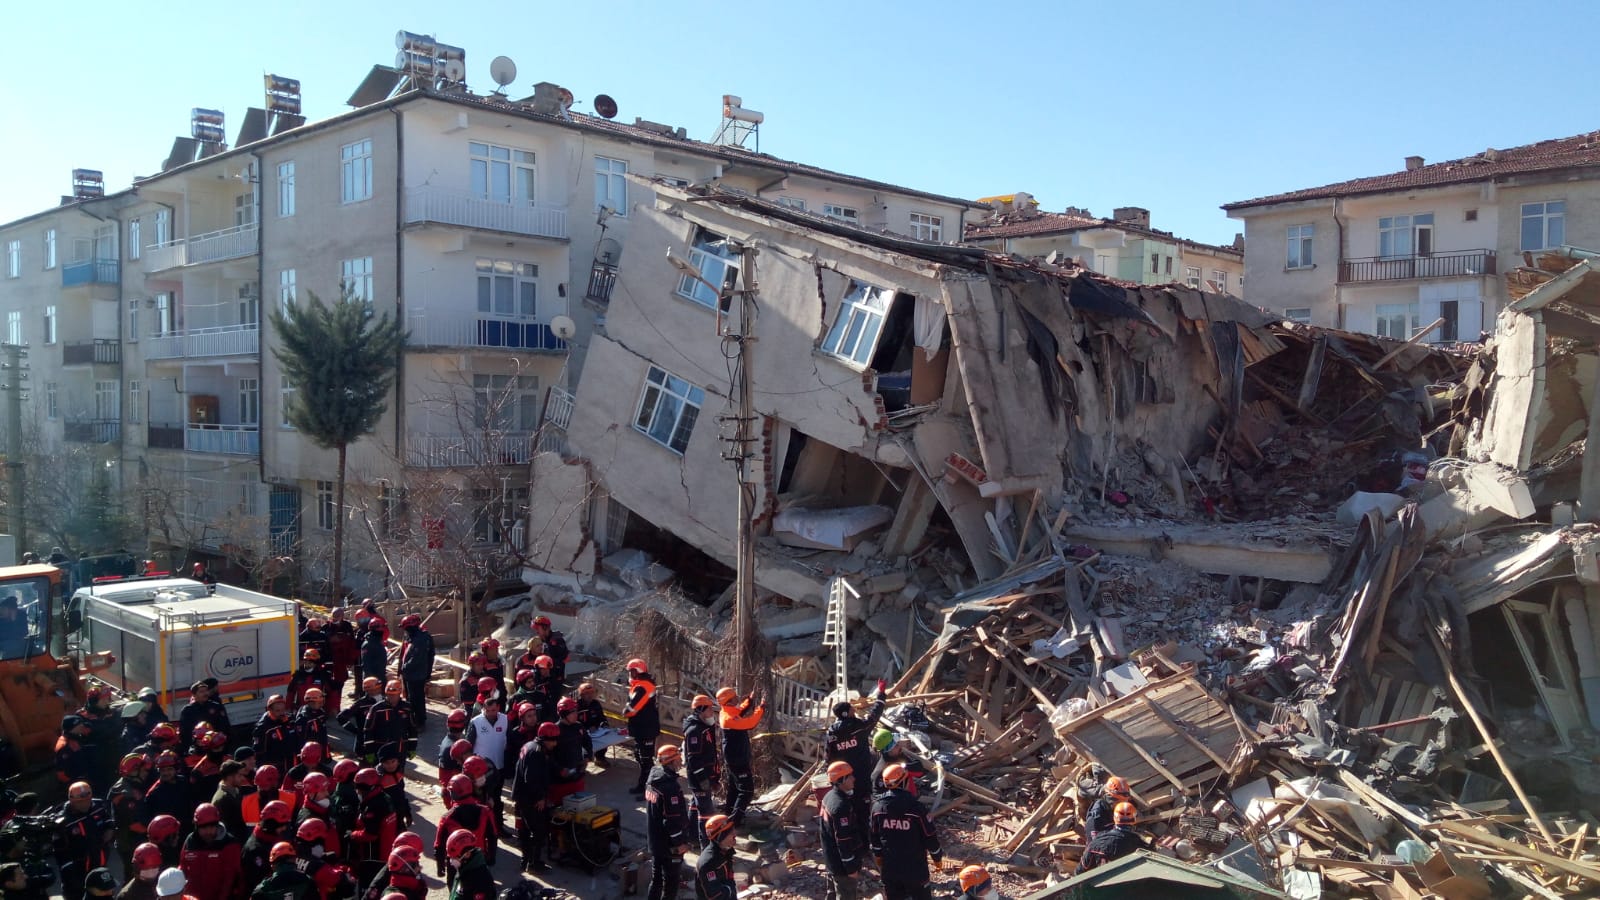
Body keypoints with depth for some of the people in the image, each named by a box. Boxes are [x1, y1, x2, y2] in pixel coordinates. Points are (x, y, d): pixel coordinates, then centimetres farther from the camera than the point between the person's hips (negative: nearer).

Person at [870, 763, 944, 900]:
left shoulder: (878, 805, -9)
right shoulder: (915, 807, -21)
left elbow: (873, 835, 5)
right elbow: (930, 836, -11)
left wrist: (878, 854, 21)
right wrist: (937, 857, 6)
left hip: (889, 864, 4)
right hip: (914, 865, -4)